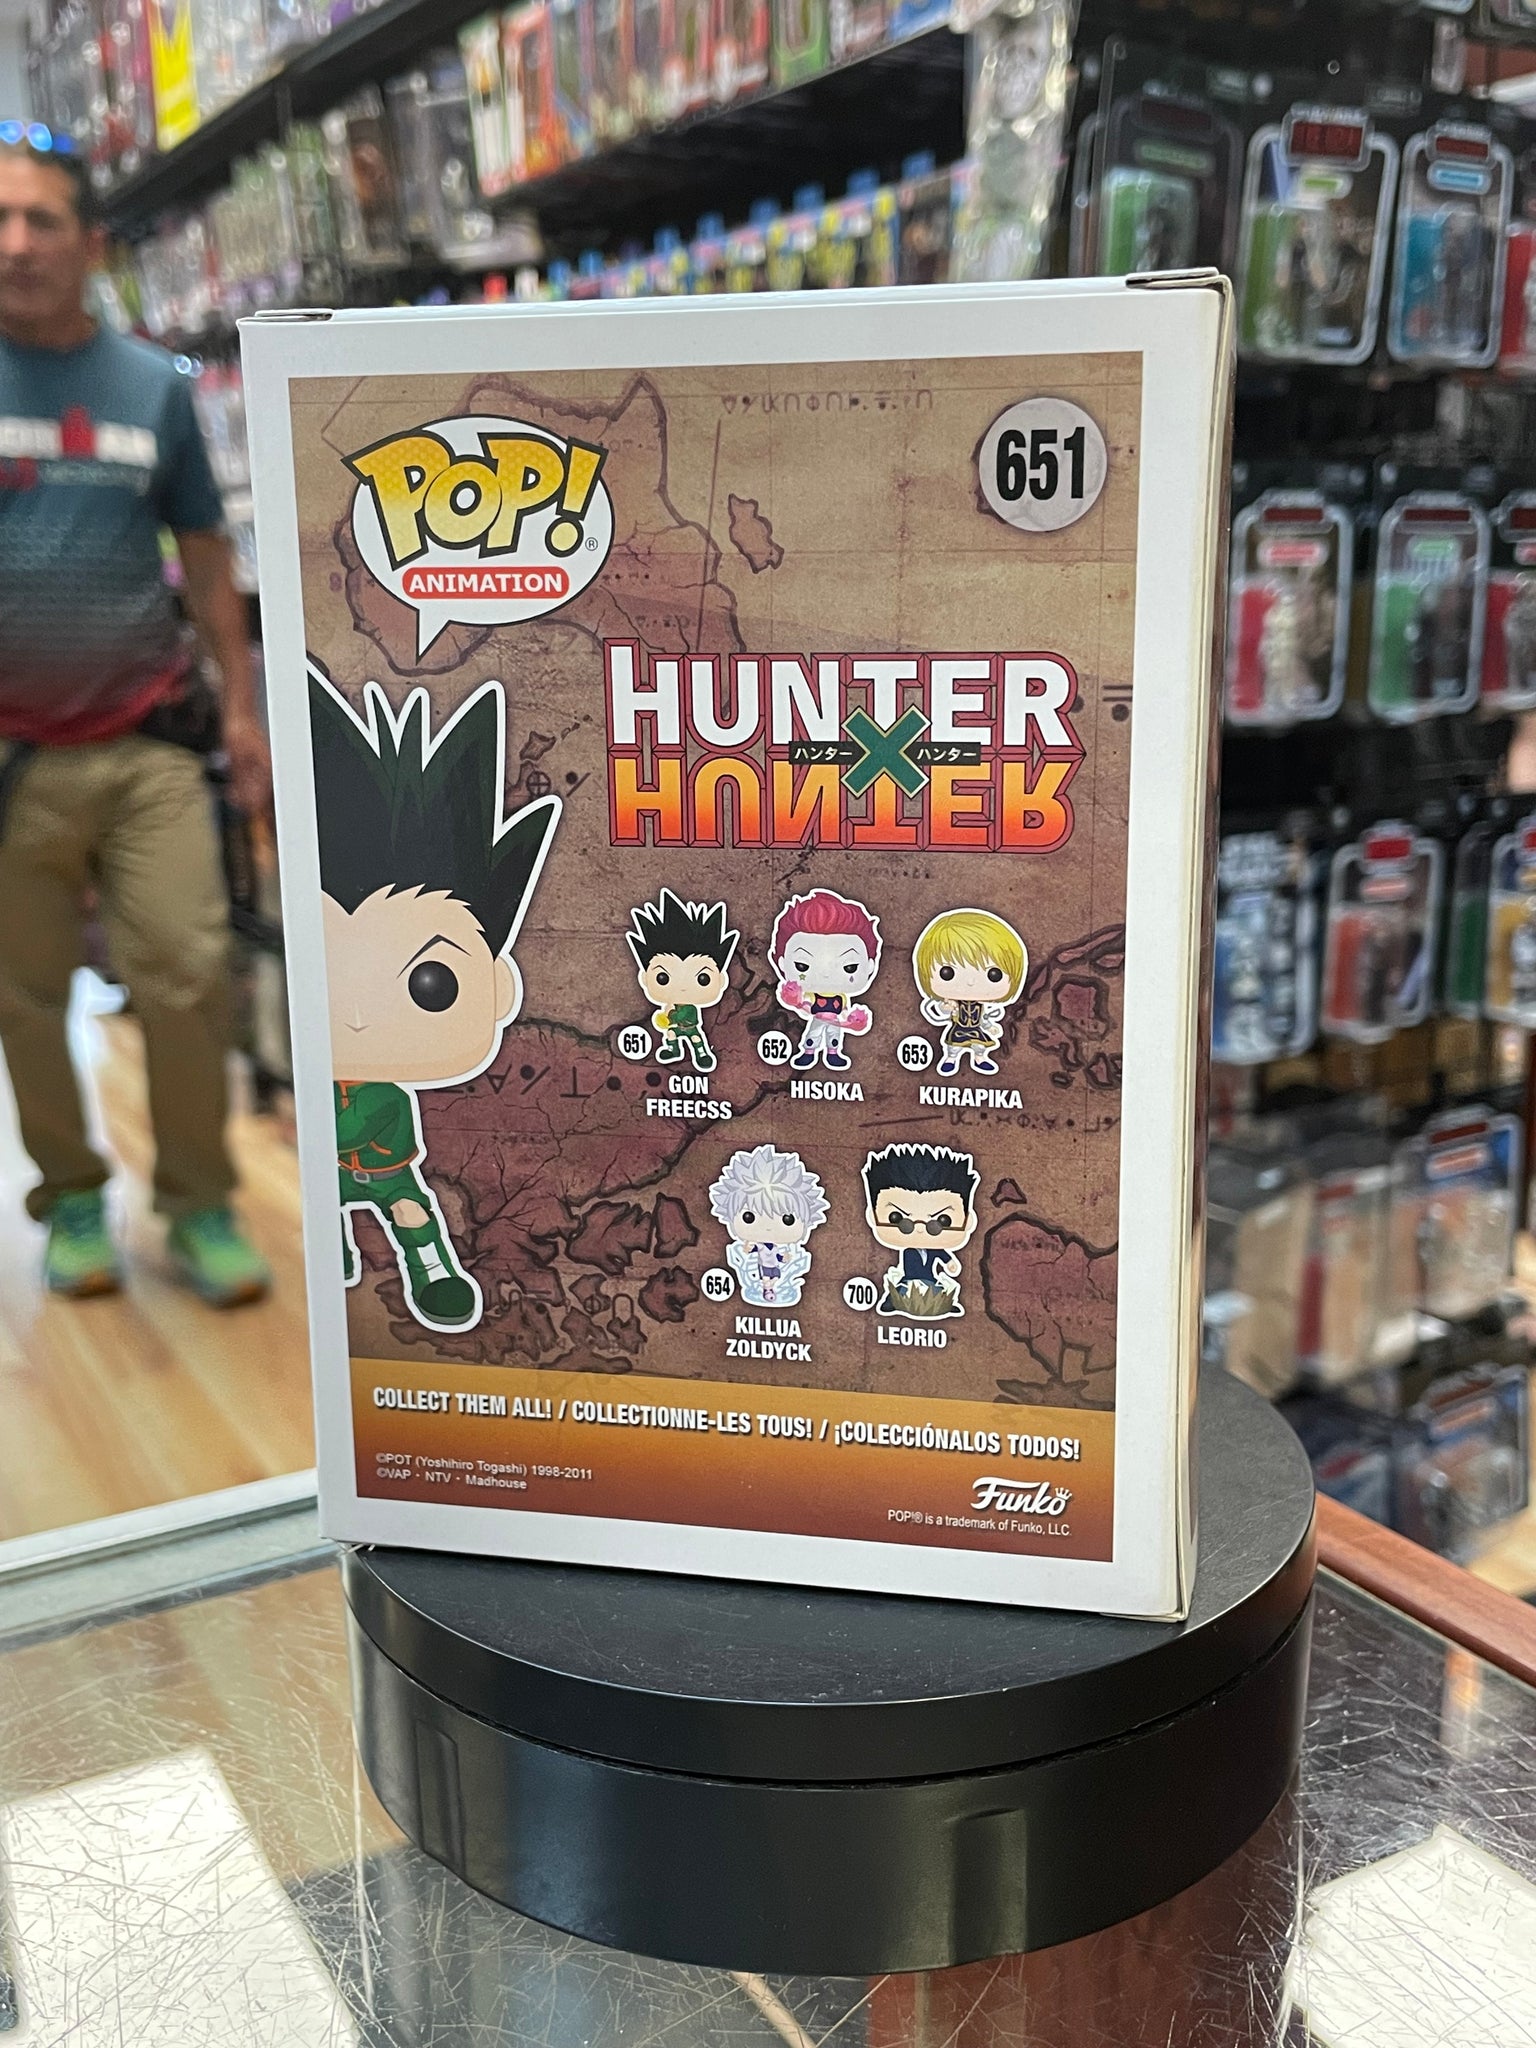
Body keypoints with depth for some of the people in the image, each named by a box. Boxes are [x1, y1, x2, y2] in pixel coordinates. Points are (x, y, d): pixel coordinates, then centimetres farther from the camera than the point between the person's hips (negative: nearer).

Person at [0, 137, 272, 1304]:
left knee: (188, 977, -5)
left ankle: (200, 1202, 12)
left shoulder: (156, 386, 6)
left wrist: (243, 706, 7)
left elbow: (205, 559, 12)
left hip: (148, 742, 0)